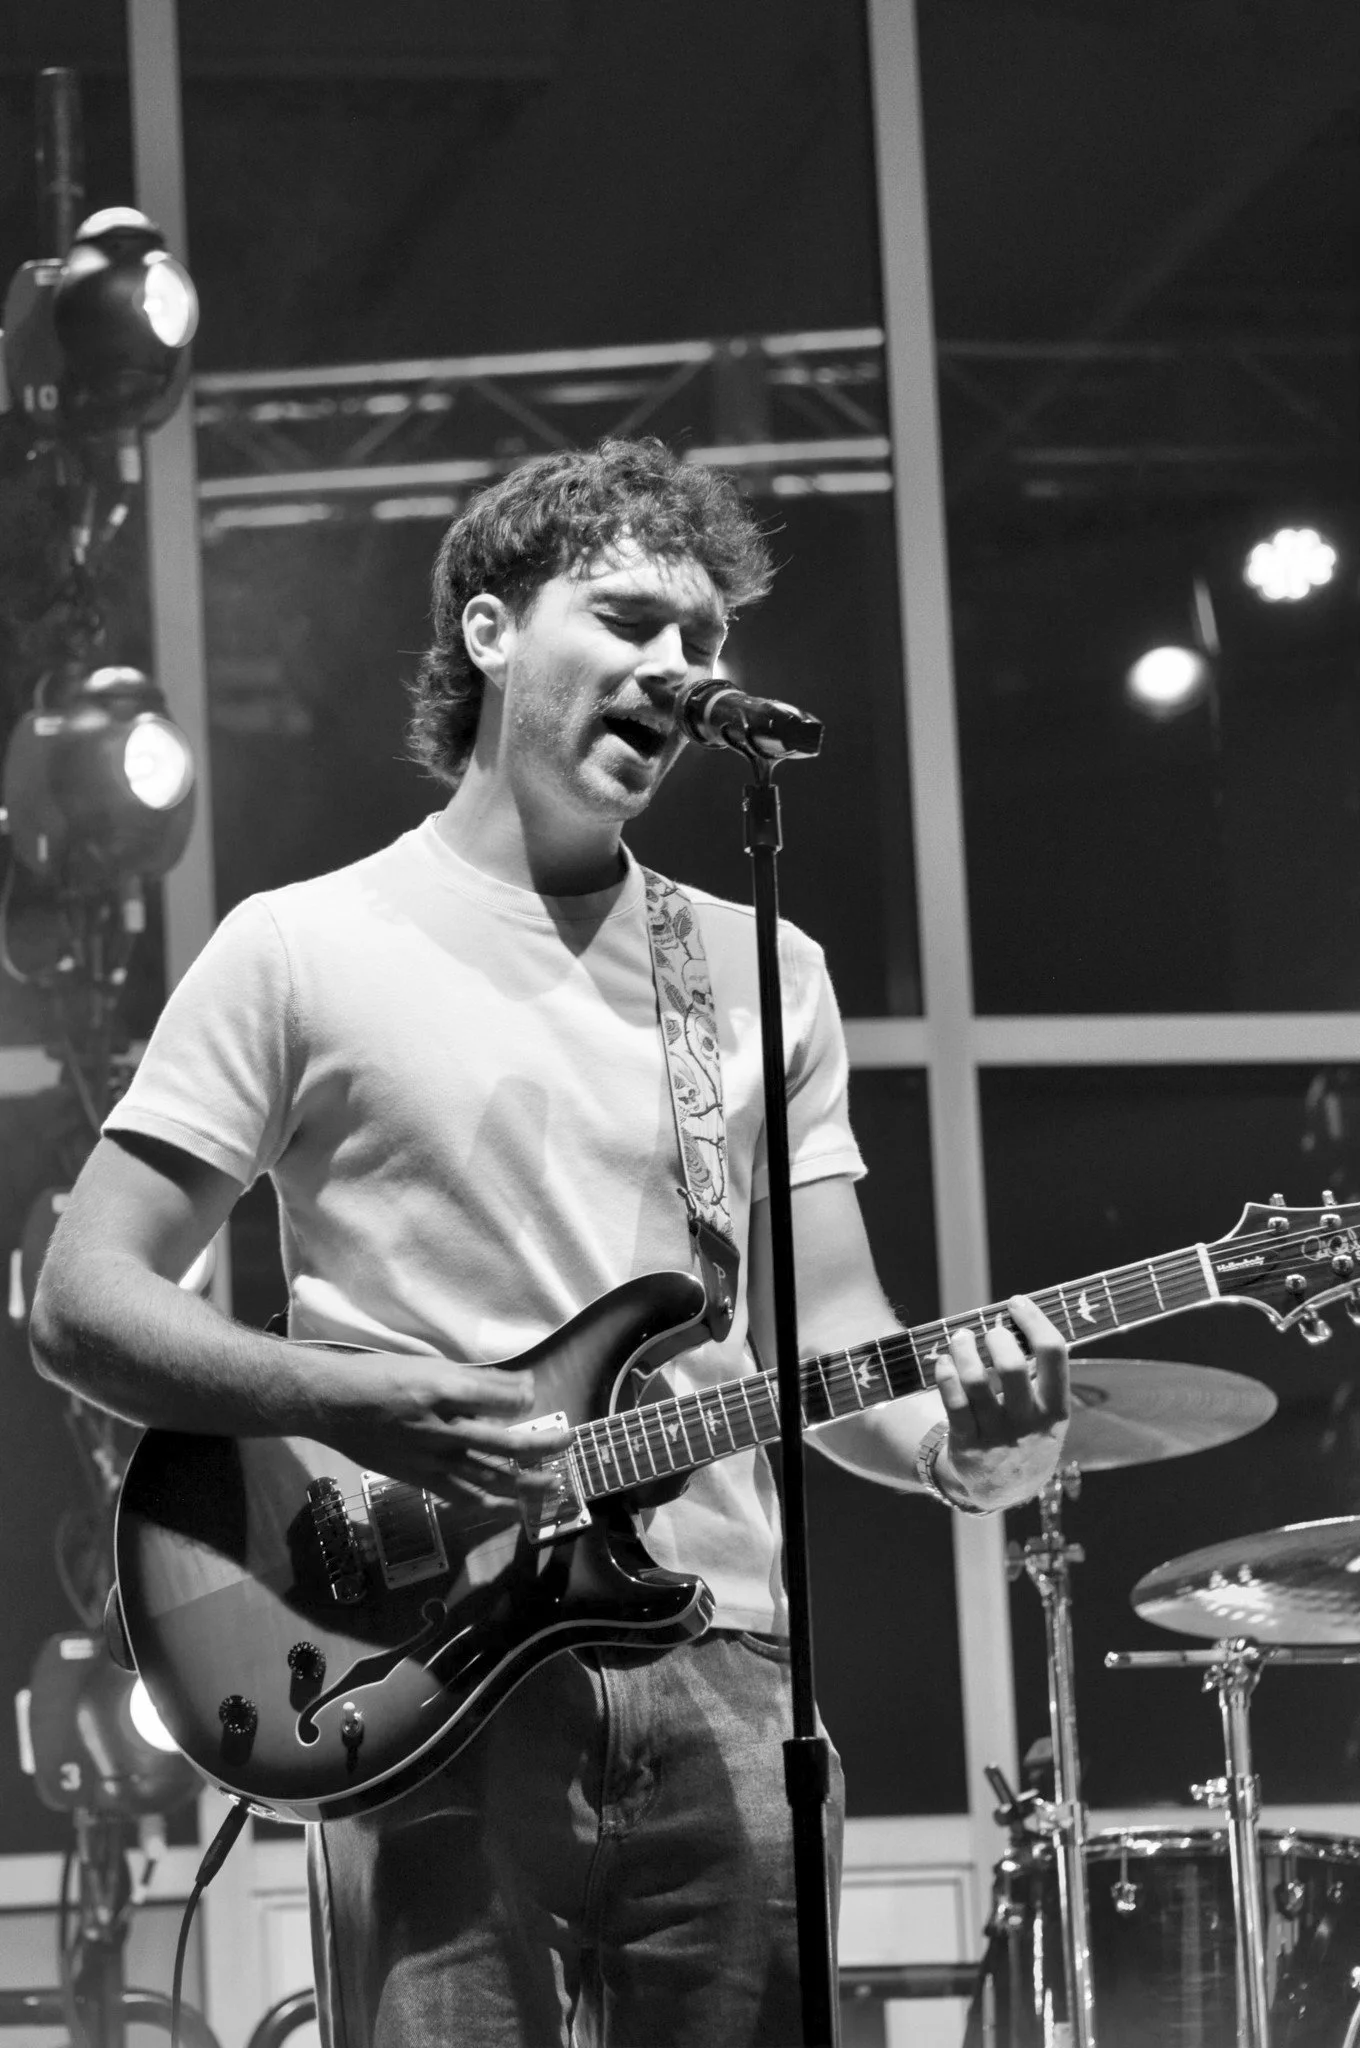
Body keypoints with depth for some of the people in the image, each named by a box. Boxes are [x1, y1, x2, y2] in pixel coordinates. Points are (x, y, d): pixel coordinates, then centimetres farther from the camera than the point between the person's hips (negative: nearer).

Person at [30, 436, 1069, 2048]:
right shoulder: (305, 951, 3)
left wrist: (958, 1440, -11)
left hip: (723, 1674, 4)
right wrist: (351, 1399, -16)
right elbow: (83, 1303, -1)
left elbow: (831, 1350, 12)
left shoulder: (765, 972, 16)